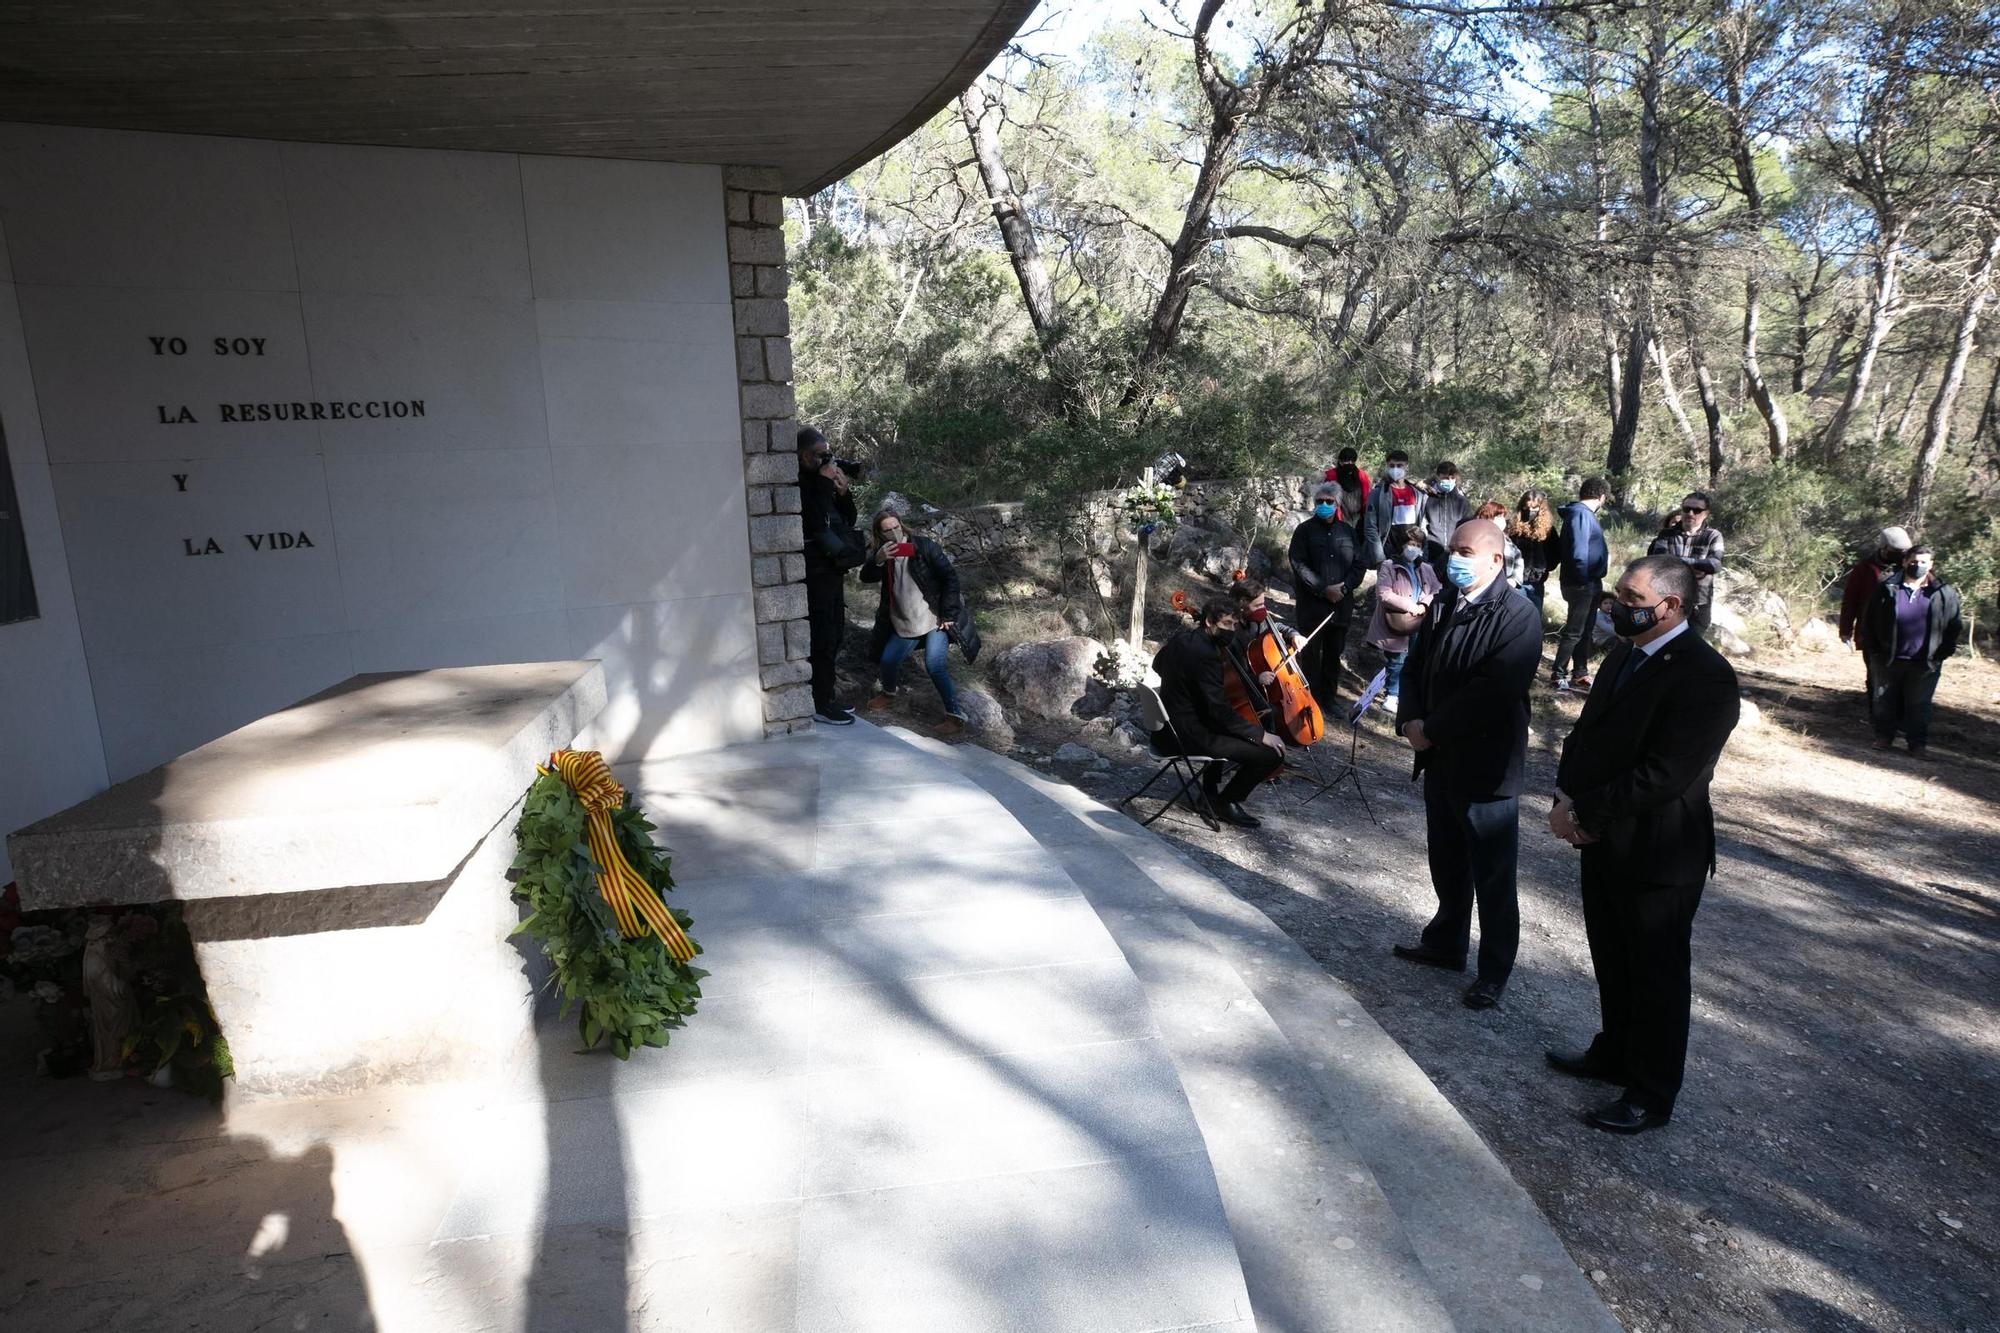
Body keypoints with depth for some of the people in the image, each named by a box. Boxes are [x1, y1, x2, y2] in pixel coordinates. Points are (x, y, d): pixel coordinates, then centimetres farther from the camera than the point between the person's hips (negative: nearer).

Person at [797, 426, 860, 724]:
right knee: (822, 639, -7)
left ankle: (828, 696, 25)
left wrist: (844, 492, 0)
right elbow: (815, 521, -25)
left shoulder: (822, 481, 12)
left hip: (833, 569, 9)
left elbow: (849, 520, 16)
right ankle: (821, 705, -1)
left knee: (835, 635, 14)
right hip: (816, 573, -9)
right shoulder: (798, 484, -13)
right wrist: (824, 483, -20)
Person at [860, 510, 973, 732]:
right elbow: (865, 577, -13)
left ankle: (955, 715, -12)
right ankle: (888, 693, 43)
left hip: (934, 619, -5)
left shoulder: (924, 547, -10)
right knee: (887, 660, 11)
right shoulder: (883, 554, 4)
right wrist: (878, 560, -34)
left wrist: (947, 614, -14)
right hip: (903, 624, 5)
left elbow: (950, 577, -11)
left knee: (934, 666, -19)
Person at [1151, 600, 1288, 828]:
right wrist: (1261, 735, -19)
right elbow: (1220, 710, -25)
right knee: (1271, 754, -13)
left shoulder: (1180, 638, 5)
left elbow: (1157, 664, 26)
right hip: (1188, 736, -10)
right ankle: (1227, 802, 6)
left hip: (1168, 726, 10)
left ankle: (1210, 791, 38)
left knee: (1221, 727, 40)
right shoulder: (1206, 654, -23)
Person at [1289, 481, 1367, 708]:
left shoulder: (1347, 531, 9)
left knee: (1334, 655, 12)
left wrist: (1344, 586, -10)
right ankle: (1313, 702, 11)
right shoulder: (1304, 530, -2)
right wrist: (1324, 589, -17)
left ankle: (1329, 698, 24)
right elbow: (1299, 565, -10)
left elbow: (1359, 564, 7)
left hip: (1342, 605, 4)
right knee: (1311, 655, 3)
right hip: (1312, 605, -3)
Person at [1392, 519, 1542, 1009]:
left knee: (1492, 878, 8)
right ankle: (1446, 943, 40)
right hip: (1441, 760, 7)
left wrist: (1431, 729, -17)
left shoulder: (1518, 616, -16)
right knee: (1447, 865, 21)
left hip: (1486, 767, -7)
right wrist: (1411, 721, -9)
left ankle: (1494, 971, 24)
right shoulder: (1442, 606, 7)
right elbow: (1415, 668, 9)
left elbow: (1492, 693, -24)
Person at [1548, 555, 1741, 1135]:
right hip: (1604, 840, 8)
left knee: (1658, 975, 9)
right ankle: (1615, 1054, 42)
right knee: (1612, 961, 22)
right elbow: (1587, 732, 10)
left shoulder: (1705, 676, -22)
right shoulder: (1624, 655, 6)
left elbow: (1663, 776, -25)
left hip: (1657, 851, -8)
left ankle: (1651, 1096, 25)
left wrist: (1583, 812, -19)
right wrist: (1567, 799, -6)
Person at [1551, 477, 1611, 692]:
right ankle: (1559, 676, 6)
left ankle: (1580, 675, 25)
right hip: (1581, 584, -10)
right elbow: (1578, 552, -24)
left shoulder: (1584, 513, 13)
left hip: (1589, 583, 10)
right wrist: (1584, 578, -18)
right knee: (1574, 632, -3)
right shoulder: (1581, 514, -17)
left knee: (1585, 632, 16)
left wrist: (1604, 557, 22)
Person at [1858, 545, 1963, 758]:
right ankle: (1884, 738, 23)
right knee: (1885, 701, 9)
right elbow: (1869, 621, 4)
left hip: (1925, 663, 0)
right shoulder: (1887, 589, -1)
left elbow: (1954, 627, 8)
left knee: (1919, 705, 7)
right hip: (1888, 660, 0)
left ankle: (1918, 743, 18)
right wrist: (1873, 650, 1)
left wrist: (1943, 652, 2)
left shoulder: (1944, 594, 1)